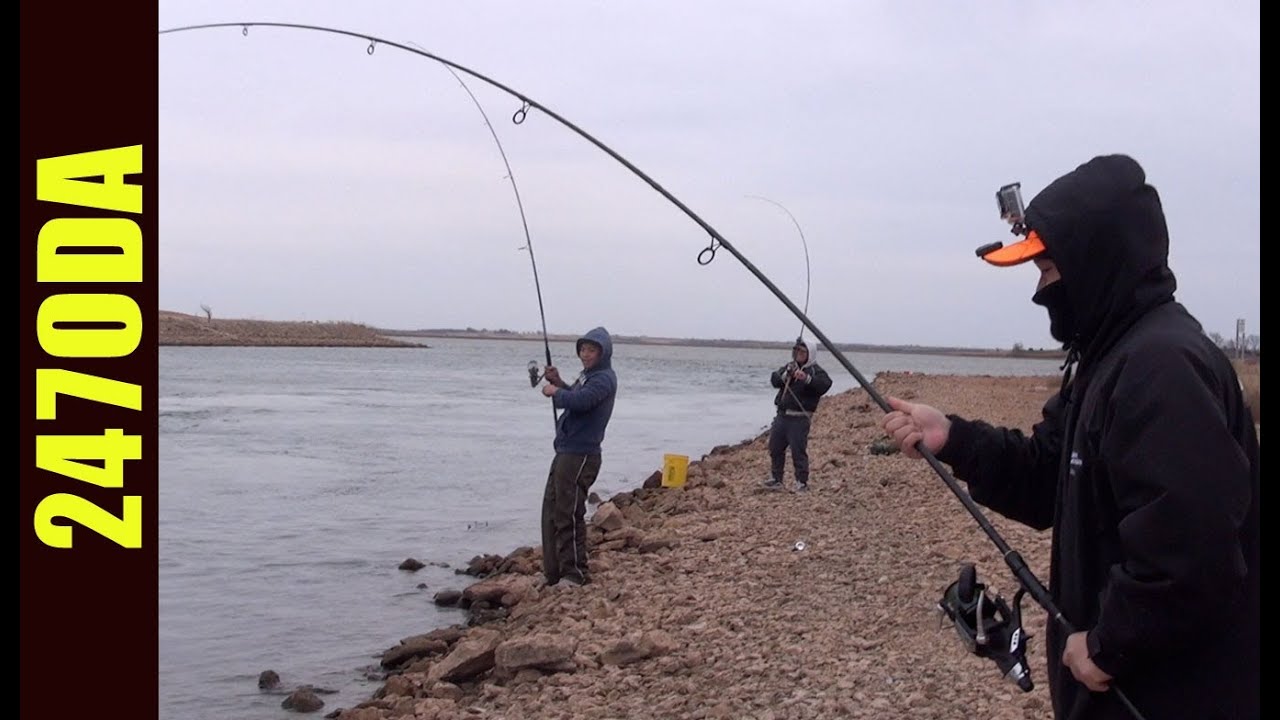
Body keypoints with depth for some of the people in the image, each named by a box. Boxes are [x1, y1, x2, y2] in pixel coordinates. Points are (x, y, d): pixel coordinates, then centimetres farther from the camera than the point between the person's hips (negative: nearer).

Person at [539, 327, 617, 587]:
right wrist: (558, 382, 8)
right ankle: (553, 573, 21)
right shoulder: (588, 375, 18)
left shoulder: (604, 379, -13)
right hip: (565, 452, 10)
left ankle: (576, 574, -1)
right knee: (551, 512, 13)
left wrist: (555, 391, -10)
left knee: (569, 515, -8)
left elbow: (579, 401, -27)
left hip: (580, 455, -10)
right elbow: (573, 398, 24)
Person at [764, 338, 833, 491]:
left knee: (798, 450, -8)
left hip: (800, 418, -6)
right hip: (782, 415, 6)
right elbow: (774, 380, 0)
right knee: (775, 447, 9)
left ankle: (802, 482, 2)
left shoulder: (815, 370, -3)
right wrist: (786, 375, -19)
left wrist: (807, 378, -33)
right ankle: (776, 479, 21)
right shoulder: (788, 367, 14)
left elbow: (825, 384, -21)